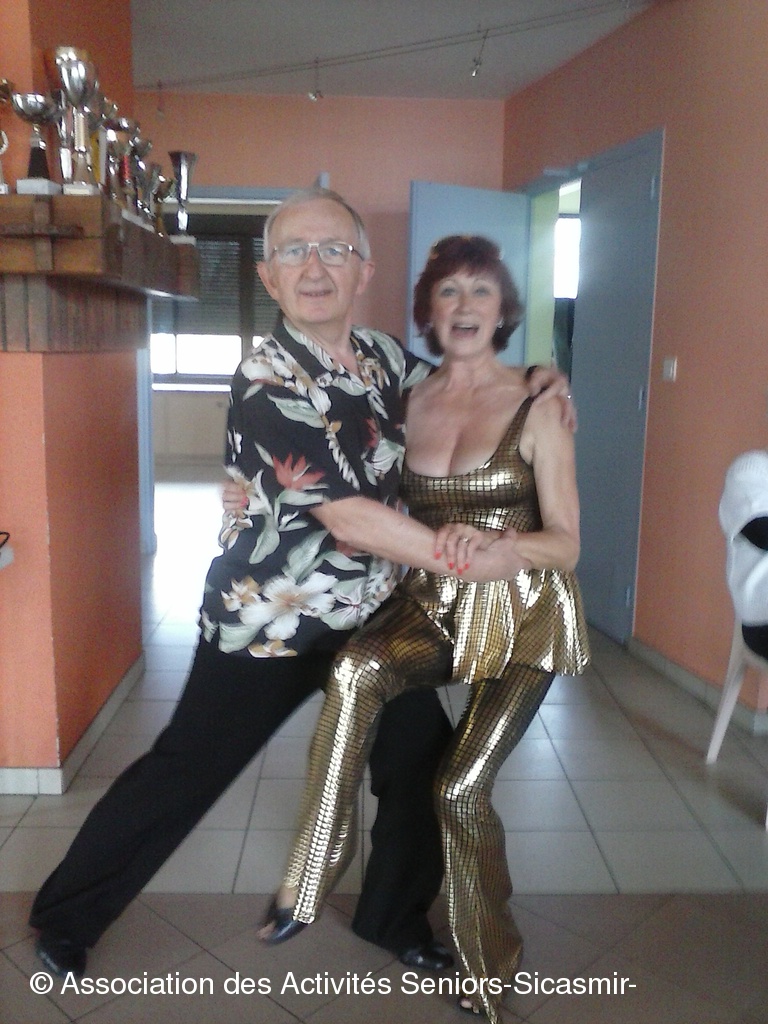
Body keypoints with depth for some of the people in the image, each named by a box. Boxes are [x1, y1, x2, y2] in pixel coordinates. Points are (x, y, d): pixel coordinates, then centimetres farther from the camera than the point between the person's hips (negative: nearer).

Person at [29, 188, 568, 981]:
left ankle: (395, 917, 36)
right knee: (185, 772, 8)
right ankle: (64, 916, 33)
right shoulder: (267, 380, -22)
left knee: (423, 759, 10)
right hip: (267, 621, -6)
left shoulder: (383, 357, 0)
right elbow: (346, 515, -27)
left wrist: (527, 385, 1)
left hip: (366, 616, 6)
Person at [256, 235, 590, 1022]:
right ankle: (310, 880, -15)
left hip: (524, 616, -2)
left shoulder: (535, 412, -9)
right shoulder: (410, 403, 2)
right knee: (355, 670, -30)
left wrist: (495, 546, -30)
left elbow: (565, 544, -10)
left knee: (462, 788, -8)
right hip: (434, 604, 3)